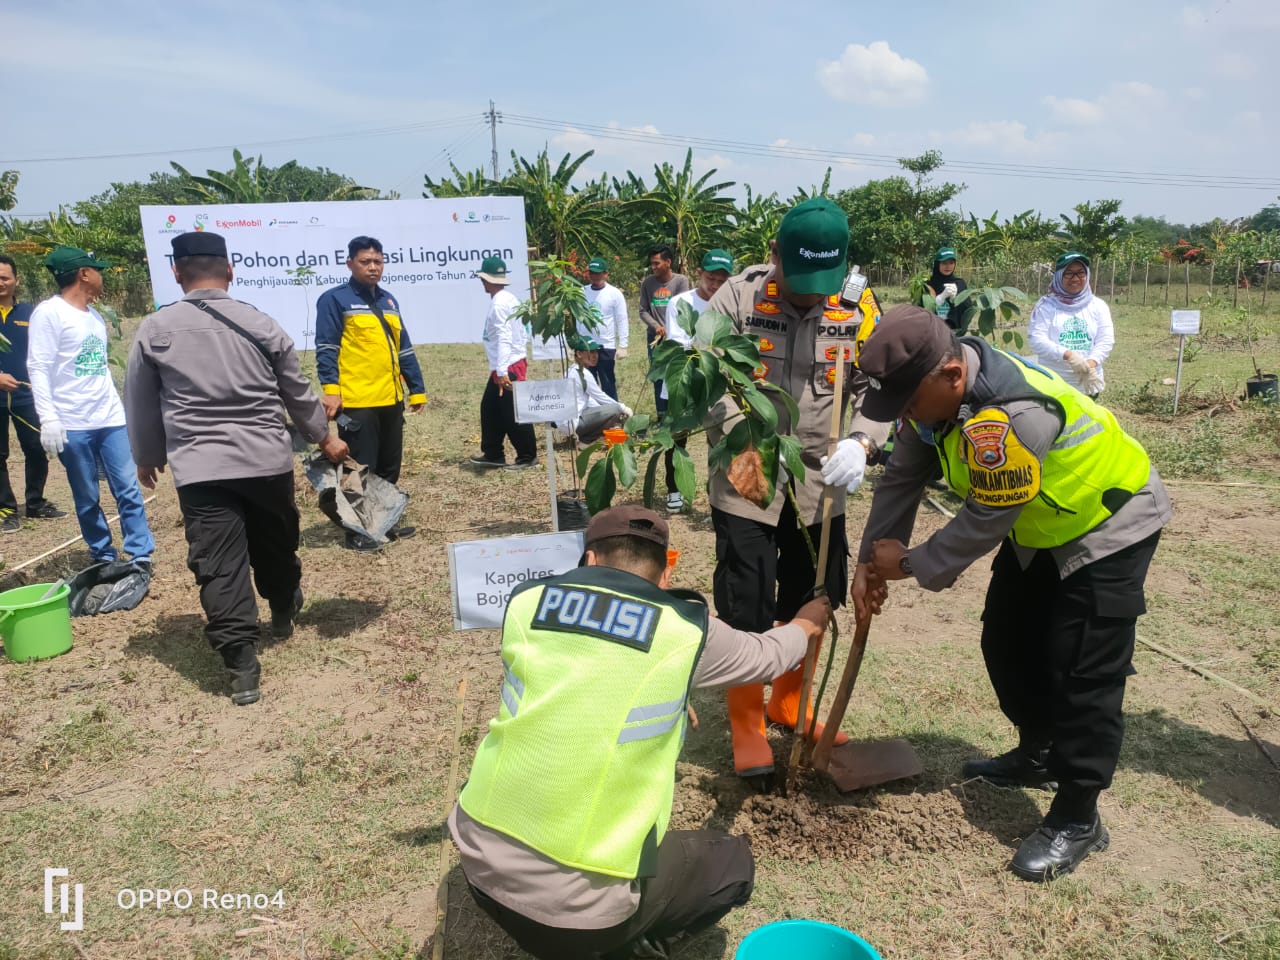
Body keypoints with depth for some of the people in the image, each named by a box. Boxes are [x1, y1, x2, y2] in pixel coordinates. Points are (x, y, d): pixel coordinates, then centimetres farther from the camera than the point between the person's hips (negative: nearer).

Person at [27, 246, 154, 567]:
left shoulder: (94, 315, 14)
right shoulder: (49, 313, -7)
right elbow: (39, 368, -12)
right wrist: (48, 419, -19)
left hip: (111, 419, 5)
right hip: (73, 426, -5)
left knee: (128, 489, 0)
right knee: (87, 498, 6)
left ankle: (140, 555, 5)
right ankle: (103, 556, 19)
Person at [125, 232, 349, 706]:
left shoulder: (154, 330, -1)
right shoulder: (261, 325, 3)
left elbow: (141, 404, 8)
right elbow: (298, 393, 12)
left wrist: (147, 457, 25)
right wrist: (325, 438, 27)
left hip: (199, 469, -2)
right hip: (268, 461, 2)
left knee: (220, 567, -1)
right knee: (275, 544, 22)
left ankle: (242, 667, -4)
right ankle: (284, 612, 45)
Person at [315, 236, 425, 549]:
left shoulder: (388, 301, 17)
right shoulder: (334, 299, -3)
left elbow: (404, 348, 19)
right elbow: (326, 349, -9)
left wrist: (417, 389, 16)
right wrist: (330, 389, -19)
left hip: (391, 399, 7)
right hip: (356, 401, -7)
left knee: (389, 467, 14)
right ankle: (357, 531, 10)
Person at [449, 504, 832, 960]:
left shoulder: (524, 601, 2)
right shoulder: (686, 631, -5)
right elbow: (766, 656, 16)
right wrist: (806, 624, 39)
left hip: (481, 864, 3)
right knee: (733, 862, 21)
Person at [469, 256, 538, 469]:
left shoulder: (499, 304, -17)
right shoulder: (509, 298, 12)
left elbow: (504, 339, -25)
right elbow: (523, 334, 16)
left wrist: (502, 371, -28)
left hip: (508, 368, -10)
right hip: (515, 363, 10)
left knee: (513, 414, 0)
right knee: (490, 409, 17)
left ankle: (527, 457, 11)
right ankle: (493, 454, 25)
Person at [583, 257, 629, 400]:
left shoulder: (614, 293, -3)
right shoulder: (582, 292, 5)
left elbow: (622, 321, -3)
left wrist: (622, 345, -8)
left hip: (606, 347, -3)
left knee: (608, 385, 3)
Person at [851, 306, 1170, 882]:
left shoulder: (1011, 417, -40)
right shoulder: (937, 391, -12)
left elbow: (985, 522, -31)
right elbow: (901, 480, -4)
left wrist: (911, 564, -19)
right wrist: (870, 561, -8)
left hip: (1108, 527, -9)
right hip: (1040, 527, 9)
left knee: (1082, 675, -7)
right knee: (1007, 642, 14)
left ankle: (1077, 820, 8)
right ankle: (1039, 755, 36)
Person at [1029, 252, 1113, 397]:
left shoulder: (1098, 305, 9)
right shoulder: (1046, 305, 0)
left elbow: (1106, 340, 0)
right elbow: (1037, 339, -11)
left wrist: (1090, 363, -20)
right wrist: (1068, 355, -25)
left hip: (1088, 384, 3)